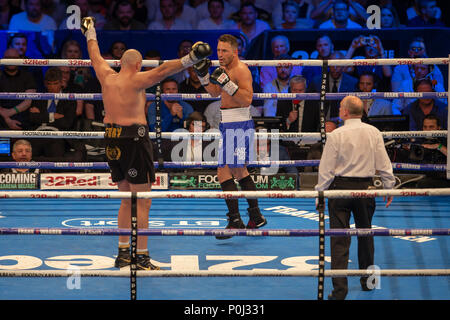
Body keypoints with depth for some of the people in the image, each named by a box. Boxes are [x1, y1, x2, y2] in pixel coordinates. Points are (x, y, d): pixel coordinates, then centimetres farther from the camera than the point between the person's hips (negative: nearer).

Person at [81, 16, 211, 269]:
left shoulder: (107, 77, 7)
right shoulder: (136, 80, -11)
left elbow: (96, 56, 25)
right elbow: (162, 71, -26)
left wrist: (90, 34, 42)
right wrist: (190, 59, -35)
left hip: (112, 140, 8)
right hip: (134, 139, -8)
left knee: (127, 199, 18)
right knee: (143, 202, -4)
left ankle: (123, 253, 21)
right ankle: (141, 258, -6)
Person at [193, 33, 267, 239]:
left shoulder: (241, 70, -15)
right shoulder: (226, 69, 14)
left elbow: (247, 98, -25)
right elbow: (215, 92, 27)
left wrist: (227, 83, -30)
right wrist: (203, 74, 14)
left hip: (238, 127, -11)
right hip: (229, 126, 11)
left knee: (224, 173, -13)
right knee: (239, 172, 19)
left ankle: (235, 220, -13)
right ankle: (256, 217, 29)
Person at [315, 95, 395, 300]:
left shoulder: (336, 135, -10)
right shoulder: (373, 133, 0)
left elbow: (326, 169, -8)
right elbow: (384, 164, 5)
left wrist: (320, 192, 1)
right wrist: (389, 188, 15)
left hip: (340, 187, -3)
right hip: (365, 187, 3)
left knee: (339, 240, -2)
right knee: (365, 235, 19)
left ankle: (339, 289, -7)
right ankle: (367, 281, 30)